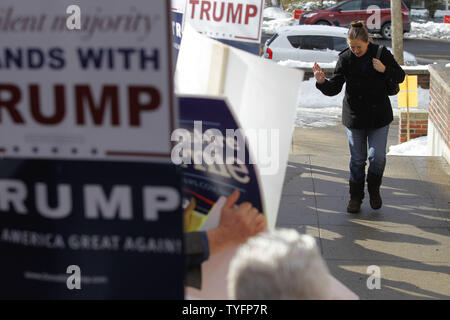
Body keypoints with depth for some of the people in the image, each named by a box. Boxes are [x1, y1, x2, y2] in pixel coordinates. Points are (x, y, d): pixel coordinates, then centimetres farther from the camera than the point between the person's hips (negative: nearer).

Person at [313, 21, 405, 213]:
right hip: (355, 116, 0)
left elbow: (400, 77, 3)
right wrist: (322, 82, -29)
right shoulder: (345, 59, -6)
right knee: (357, 159, 7)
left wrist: (385, 70, -17)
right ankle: (356, 196, 24)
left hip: (379, 115, 0)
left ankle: (374, 189, 24)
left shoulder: (381, 54, -6)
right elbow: (334, 88, -8)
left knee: (378, 156, -4)